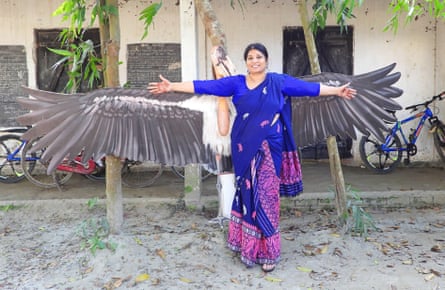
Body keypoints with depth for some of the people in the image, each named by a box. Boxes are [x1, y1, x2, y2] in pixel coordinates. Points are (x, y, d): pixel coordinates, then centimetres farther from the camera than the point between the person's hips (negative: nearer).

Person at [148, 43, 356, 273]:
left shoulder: (279, 81, 6)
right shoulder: (236, 83, 5)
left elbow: (309, 88, 6)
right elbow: (205, 86, 1)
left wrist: (336, 91, 3)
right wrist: (172, 86, -2)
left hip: (270, 149, -1)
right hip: (244, 148, 1)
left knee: (266, 196, 0)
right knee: (248, 193, 5)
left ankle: (268, 251, 10)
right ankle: (248, 246, 19)